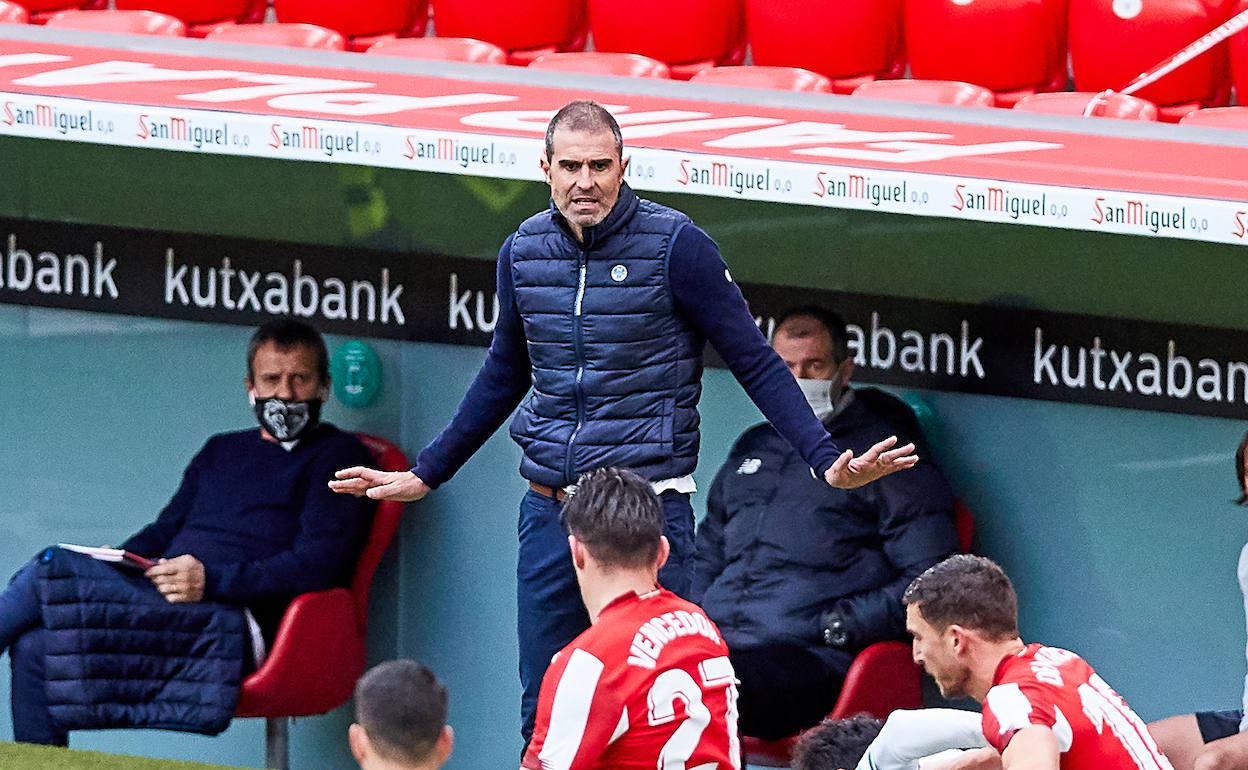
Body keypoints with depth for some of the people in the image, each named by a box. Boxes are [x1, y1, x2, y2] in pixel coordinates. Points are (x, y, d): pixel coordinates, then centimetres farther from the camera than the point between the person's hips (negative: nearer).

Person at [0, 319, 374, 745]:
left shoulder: (337, 456, 5)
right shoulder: (222, 451, 29)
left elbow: (322, 561, -8)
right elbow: (165, 530, 28)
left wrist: (211, 580, -17)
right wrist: (112, 564, 3)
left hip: (233, 625, -7)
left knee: (54, 568, -20)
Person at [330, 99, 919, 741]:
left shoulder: (673, 245, -8)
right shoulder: (523, 252, 7)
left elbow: (755, 363, -4)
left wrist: (826, 461, -14)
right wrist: (425, 473, 28)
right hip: (549, 508, 5)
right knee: (544, 713, 8)